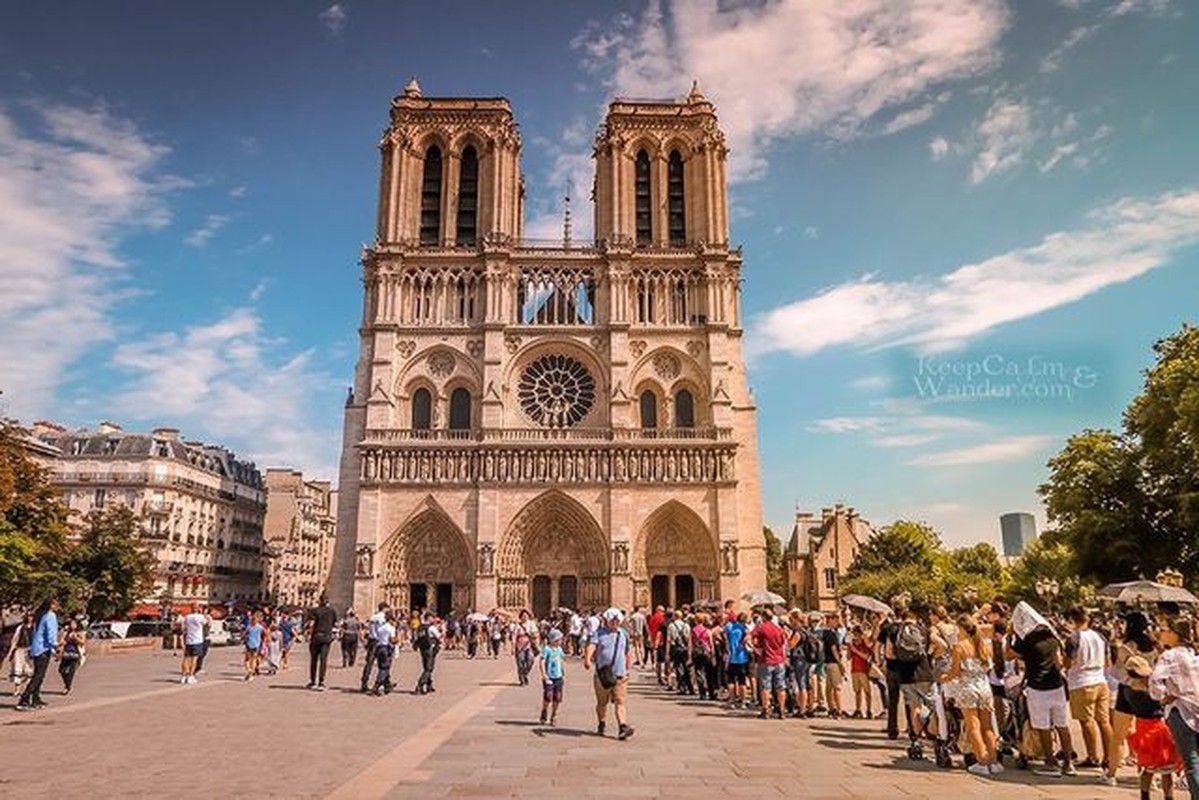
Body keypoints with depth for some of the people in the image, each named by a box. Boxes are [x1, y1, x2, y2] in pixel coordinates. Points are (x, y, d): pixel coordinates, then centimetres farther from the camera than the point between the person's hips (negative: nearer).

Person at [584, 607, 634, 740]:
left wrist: (627, 669, 25)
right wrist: (587, 658, -37)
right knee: (602, 702, 11)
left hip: (620, 675, 2)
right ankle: (601, 724, 31)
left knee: (620, 702, -8)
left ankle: (622, 727, -16)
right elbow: (591, 645, -19)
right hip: (603, 674, -2)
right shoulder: (599, 633, -1)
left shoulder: (624, 634, 11)